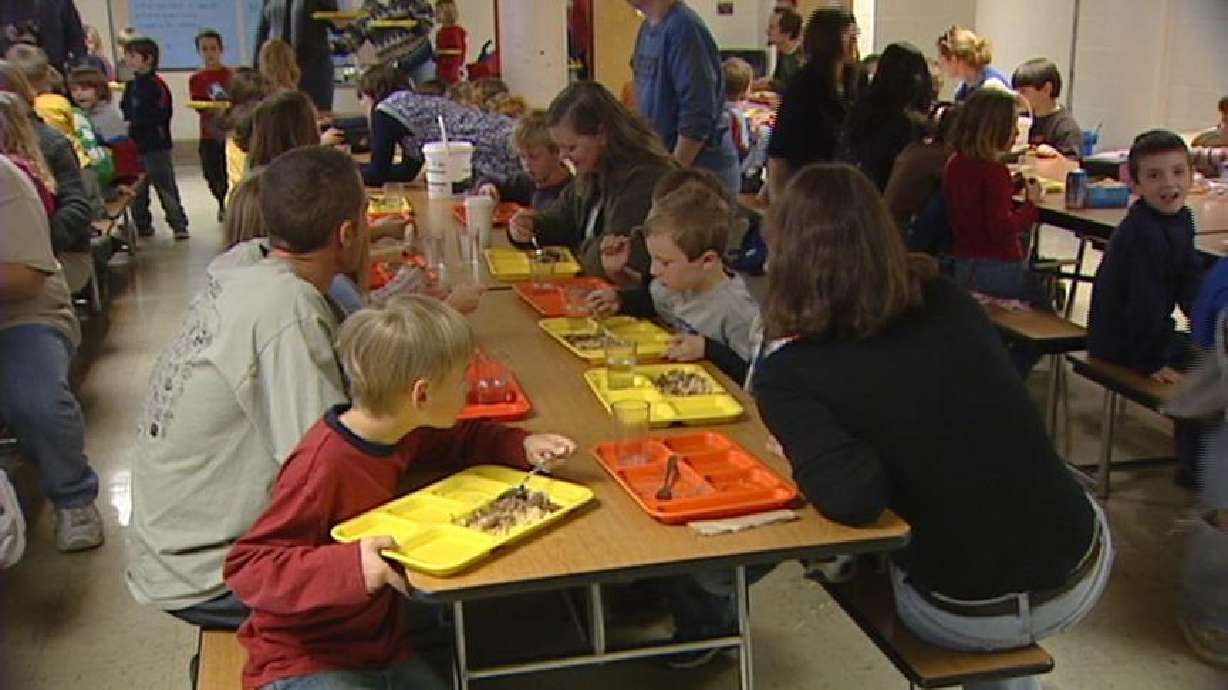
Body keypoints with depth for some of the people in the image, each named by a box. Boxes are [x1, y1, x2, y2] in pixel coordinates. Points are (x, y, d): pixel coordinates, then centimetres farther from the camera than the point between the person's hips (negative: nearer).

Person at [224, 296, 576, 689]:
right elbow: (245, 567, -25)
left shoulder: (397, 433, 0)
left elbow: (456, 441, 20)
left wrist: (522, 446, 1)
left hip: (383, 652, 8)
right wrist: (350, 567, -39)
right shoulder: (323, 465, -26)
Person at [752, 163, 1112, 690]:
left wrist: (804, 453, -8)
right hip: (1083, 569, 3)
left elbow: (854, 498, -29)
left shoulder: (788, 372, -15)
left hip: (966, 618, -3)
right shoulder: (948, 301, -3)